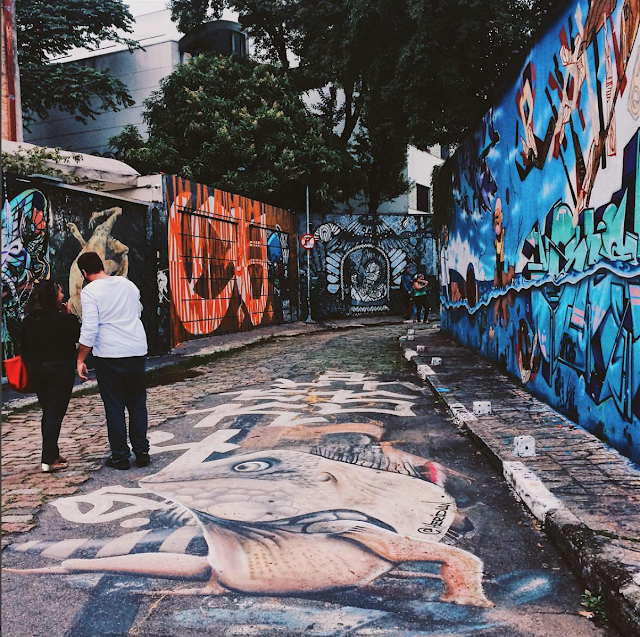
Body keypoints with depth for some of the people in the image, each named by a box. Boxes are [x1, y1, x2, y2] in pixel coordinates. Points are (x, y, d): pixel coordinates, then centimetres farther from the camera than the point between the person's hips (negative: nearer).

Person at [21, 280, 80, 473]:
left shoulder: (29, 319, 5)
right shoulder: (60, 318, -16)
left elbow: (24, 346, 9)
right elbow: (77, 336, -7)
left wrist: (30, 366, 17)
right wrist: (70, 316, -3)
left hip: (36, 371, 7)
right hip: (60, 370, -7)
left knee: (48, 413, 16)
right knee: (55, 414, -3)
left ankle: (53, 454, 24)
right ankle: (48, 460, -5)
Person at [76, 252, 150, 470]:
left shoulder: (90, 291, -8)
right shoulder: (128, 284, 8)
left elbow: (89, 329, -15)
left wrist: (80, 360, -8)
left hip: (109, 355, -4)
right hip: (137, 352, 4)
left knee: (114, 407, 5)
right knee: (137, 404, 13)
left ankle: (120, 456, 11)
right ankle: (141, 452, 15)